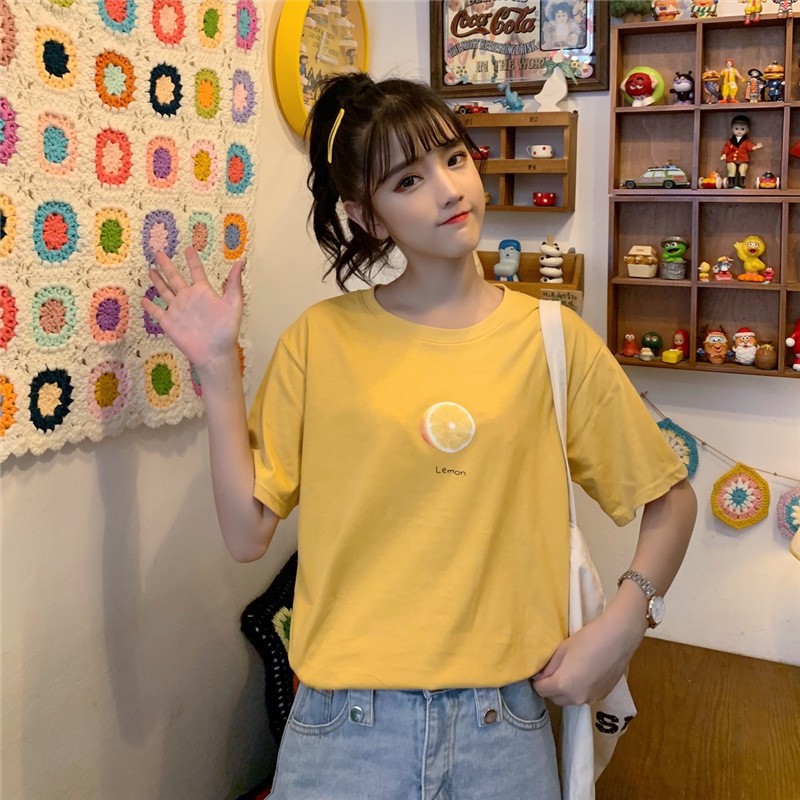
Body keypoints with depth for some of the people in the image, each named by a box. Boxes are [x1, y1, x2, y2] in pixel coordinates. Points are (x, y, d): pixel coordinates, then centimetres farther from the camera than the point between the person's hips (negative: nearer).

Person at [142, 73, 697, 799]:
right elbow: (248, 532, -5)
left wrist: (623, 622, -7)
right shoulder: (320, 339, -3)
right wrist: (218, 368, -9)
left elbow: (670, 499, 6)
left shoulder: (552, 338, -3)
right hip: (344, 720, 0)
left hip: (503, 723, 1)